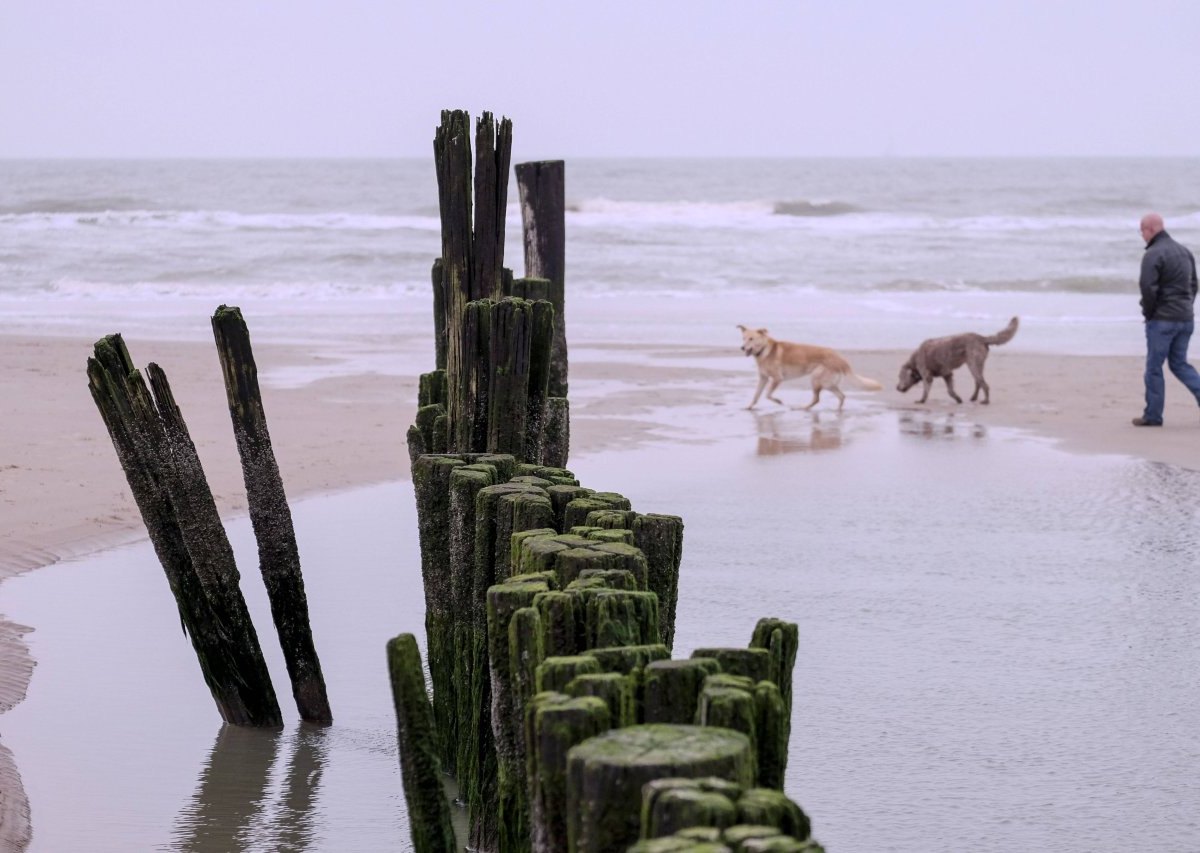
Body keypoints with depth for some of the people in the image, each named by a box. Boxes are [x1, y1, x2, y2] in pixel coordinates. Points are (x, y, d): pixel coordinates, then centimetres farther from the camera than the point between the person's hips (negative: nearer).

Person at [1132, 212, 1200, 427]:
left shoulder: (1153, 254, -14)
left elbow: (1148, 288, -22)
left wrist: (1148, 312, -8)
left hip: (1162, 320, -8)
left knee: (1154, 367, 2)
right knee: (1179, 363, 17)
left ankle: (1153, 415, 6)